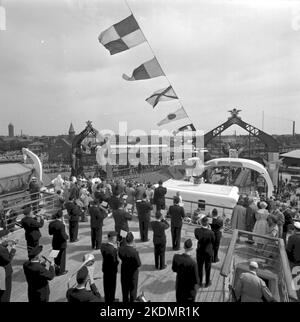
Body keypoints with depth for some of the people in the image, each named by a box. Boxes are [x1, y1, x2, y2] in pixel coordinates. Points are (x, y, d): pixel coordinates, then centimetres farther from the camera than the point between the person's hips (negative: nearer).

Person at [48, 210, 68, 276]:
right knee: (62, 257, 13)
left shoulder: (51, 223, -7)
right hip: (61, 244, -6)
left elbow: (50, 233, 5)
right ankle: (61, 271, 26)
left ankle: (56, 270, 38)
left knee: (56, 257, 24)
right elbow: (63, 236, -27)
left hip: (54, 243, 6)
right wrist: (67, 237, -7)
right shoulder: (61, 225, -28)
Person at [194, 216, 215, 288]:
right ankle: (207, 282, 39)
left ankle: (200, 282, 38)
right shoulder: (211, 233, -30)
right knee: (208, 268, 21)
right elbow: (213, 242, -11)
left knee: (200, 267, 22)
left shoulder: (197, 230, -23)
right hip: (208, 252, -1)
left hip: (200, 251, 2)